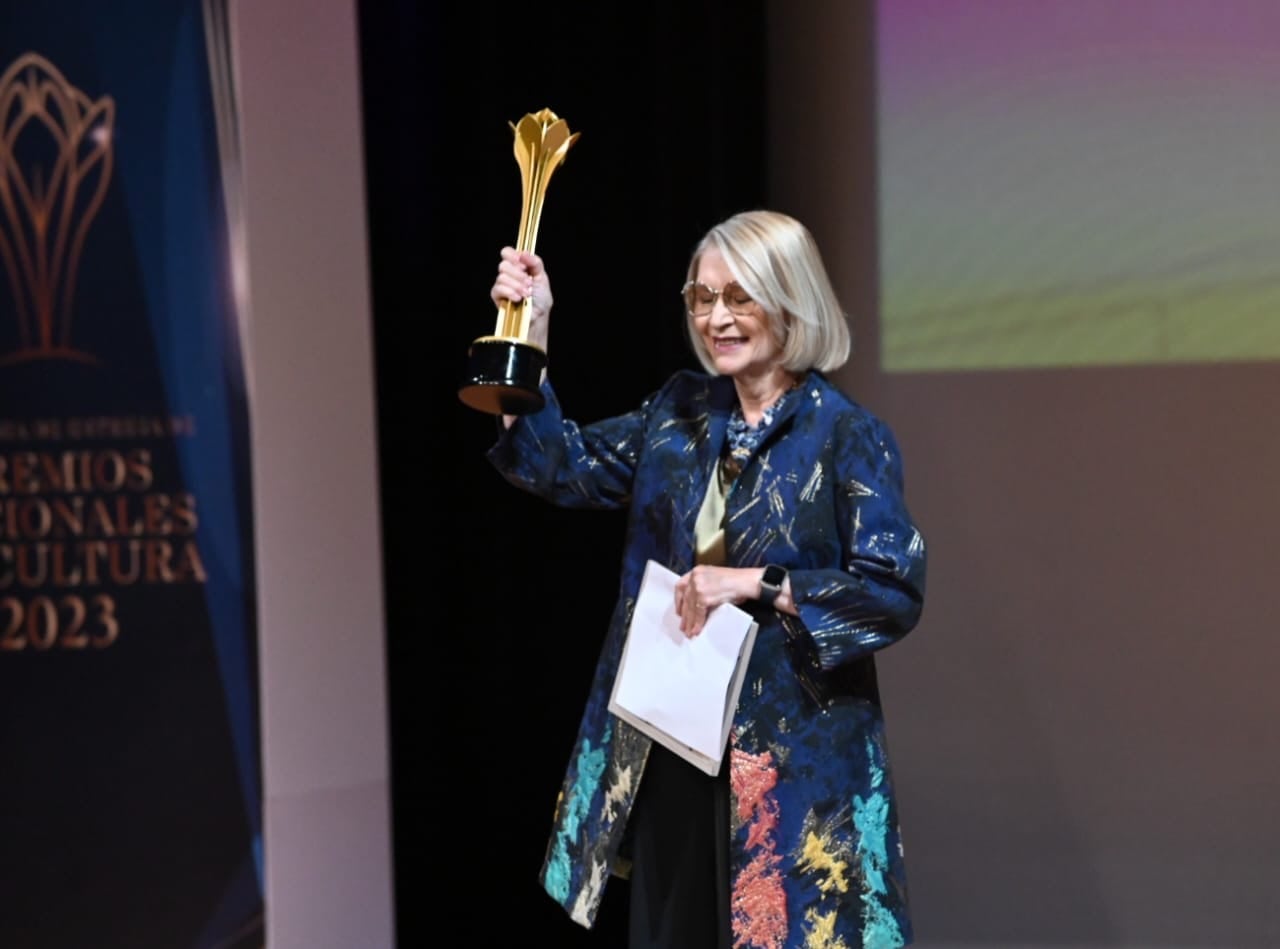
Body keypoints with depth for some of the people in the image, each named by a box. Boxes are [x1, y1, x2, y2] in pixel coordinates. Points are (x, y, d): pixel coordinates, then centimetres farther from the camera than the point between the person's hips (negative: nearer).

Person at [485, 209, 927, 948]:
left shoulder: (849, 435, -10)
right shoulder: (681, 412, 9)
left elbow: (896, 593, -14)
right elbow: (569, 470, 8)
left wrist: (756, 584, -20)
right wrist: (531, 340, -1)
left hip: (793, 754, -6)